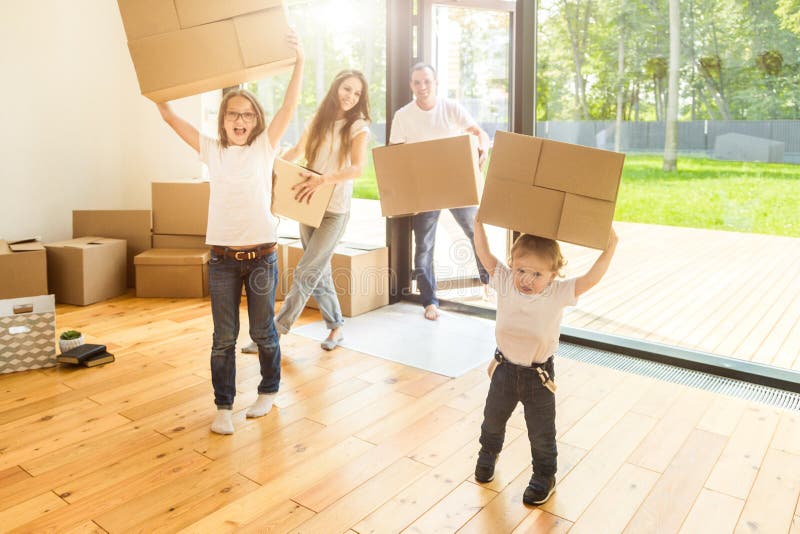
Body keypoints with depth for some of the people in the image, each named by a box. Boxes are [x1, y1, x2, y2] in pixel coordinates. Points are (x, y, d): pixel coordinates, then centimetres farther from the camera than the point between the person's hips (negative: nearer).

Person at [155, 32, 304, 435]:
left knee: (262, 332, 12)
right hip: (222, 259, 2)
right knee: (224, 338, 8)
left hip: (260, 256, -2)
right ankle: (223, 406, 21)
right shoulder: (211, 150, 7)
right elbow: (170, 117, 5)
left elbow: (289, 106, -9)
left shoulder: (264, 147, 1)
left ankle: (268, 391, 33)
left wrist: (298, 61, -18)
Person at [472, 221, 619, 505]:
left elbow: (591, 279, -26)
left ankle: (544, 476, 39)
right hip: (504, 368, 3)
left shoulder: (558, 294, -19)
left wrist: (610, 247, -32)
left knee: (541, 433, 14)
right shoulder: (505, 283, -15)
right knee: (493, 419, 25)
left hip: (539, 375, -2)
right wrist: (479, 220, -17)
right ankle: (488, 453, 55)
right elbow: (484, 254, -13)